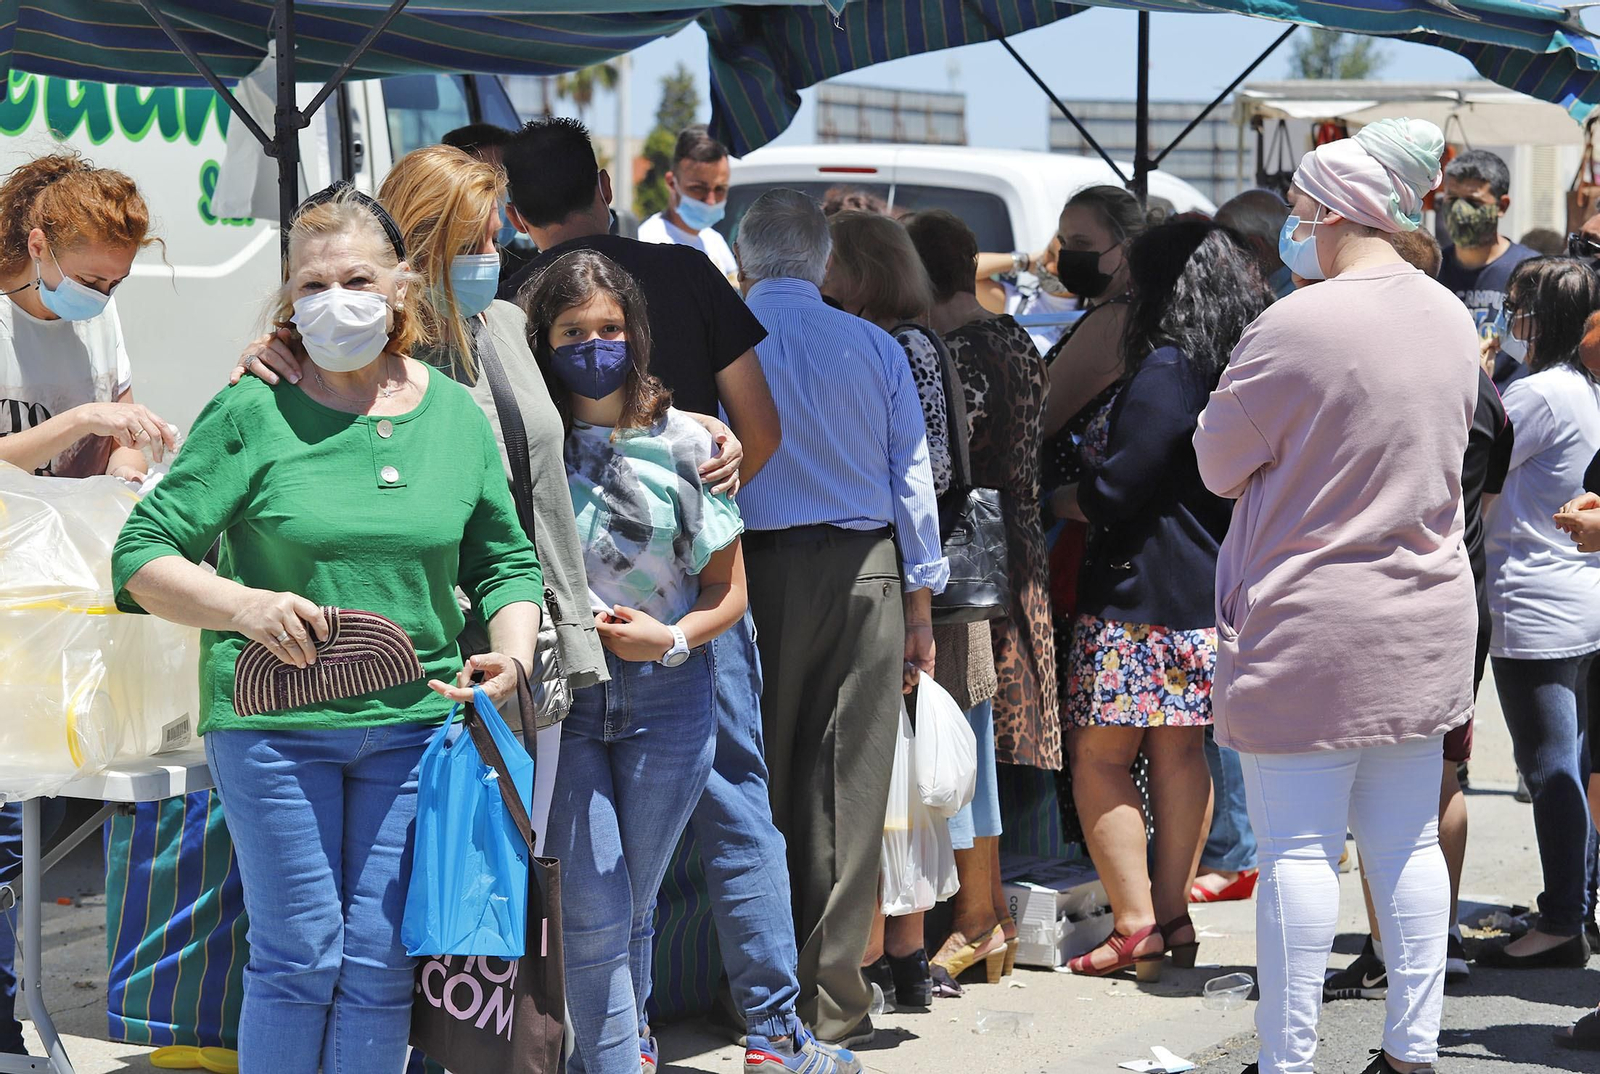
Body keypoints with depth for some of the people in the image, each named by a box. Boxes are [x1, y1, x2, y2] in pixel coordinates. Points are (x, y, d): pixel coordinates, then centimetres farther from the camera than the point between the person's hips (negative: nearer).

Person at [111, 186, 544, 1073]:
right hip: (274, 723, -3)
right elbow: (141, 557, -3)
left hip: (414, 724, 3)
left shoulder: (456, 414, 7)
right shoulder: (252, 414, -4)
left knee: (381, 965, 5)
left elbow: (506, 562, 16)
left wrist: (512, 652, -3)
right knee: (301, 956, 0)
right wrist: (244, 606, -19)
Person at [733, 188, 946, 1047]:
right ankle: (832, 1001, 7)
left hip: (758, 564, -1)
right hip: (866, 568, 2)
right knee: (848, 789, 4)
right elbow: (913, 480, 7)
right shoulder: (876, 348, 5)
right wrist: (920, 610, 12)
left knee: (758, 786, 6)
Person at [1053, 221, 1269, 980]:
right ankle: (1173, 915, 18)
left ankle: (1136, 928, -2)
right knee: (1180, 755, 14)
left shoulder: (1166, 373, -16)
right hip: (1211, 597, 8)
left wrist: (1054, 498, 2)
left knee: (1100, 758, -1)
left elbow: (1110, 497, -17)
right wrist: (1105, 459, 20)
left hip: (1142, 598, -8)